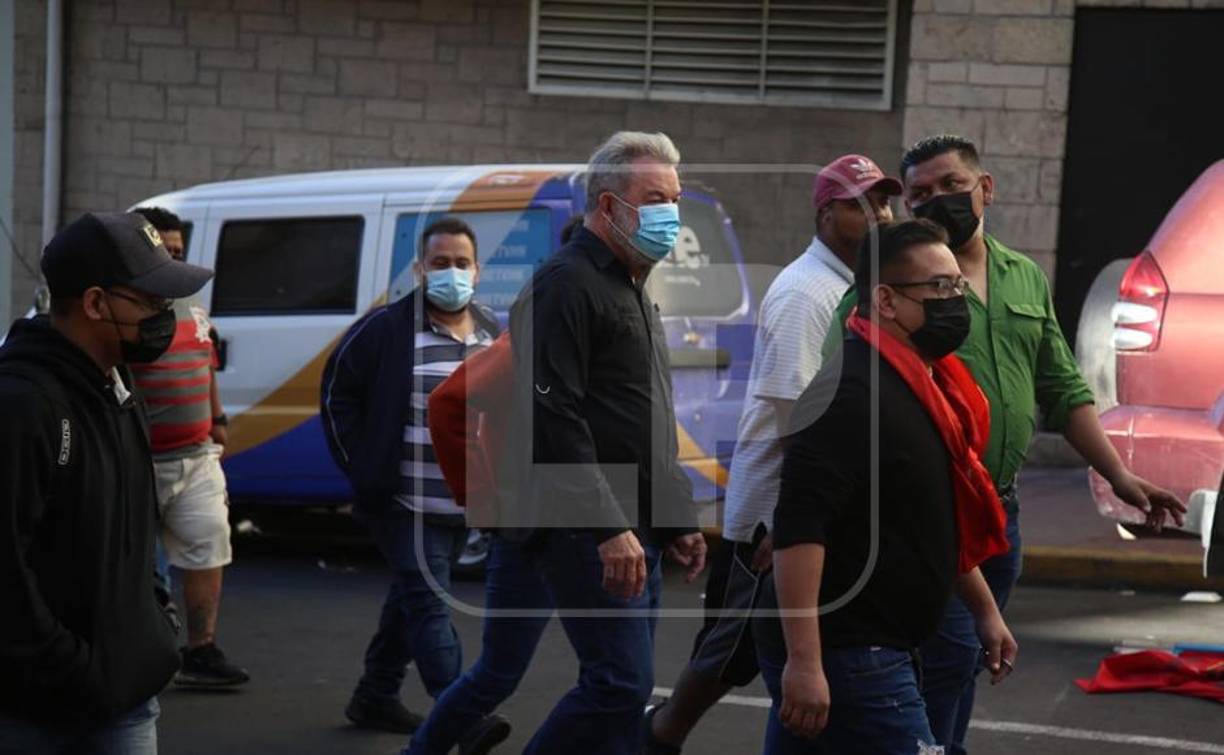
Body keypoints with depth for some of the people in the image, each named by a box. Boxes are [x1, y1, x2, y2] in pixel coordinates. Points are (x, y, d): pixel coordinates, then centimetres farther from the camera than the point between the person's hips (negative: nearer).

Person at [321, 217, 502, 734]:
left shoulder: (493, 336, 9)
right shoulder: (386, 329, -9)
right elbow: (338, 393, 0)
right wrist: (361, 465, -4)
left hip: (465, 504, 7)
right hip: (407, 504, -6)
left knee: (412, 596, 17)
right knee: (428, 602, -10)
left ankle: (375, 698, 31)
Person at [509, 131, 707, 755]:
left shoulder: (631, 290, 22)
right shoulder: (567, 284, -10)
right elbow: (554, 417, -20)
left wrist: (677, 522, 22)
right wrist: (609, 528, -24)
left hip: (633, 534, 10)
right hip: (590, 533, -10)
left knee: (622, 687, 11)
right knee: (622, 683, -14)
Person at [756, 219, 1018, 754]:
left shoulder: (927, 386, 15)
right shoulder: (851, 393, -18)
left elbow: (942, 525, 27)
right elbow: (797, 529, -26)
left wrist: (985, 610, 28)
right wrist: (803, 661, -30)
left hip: (869, 649, 10)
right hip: (841, 657, -10)